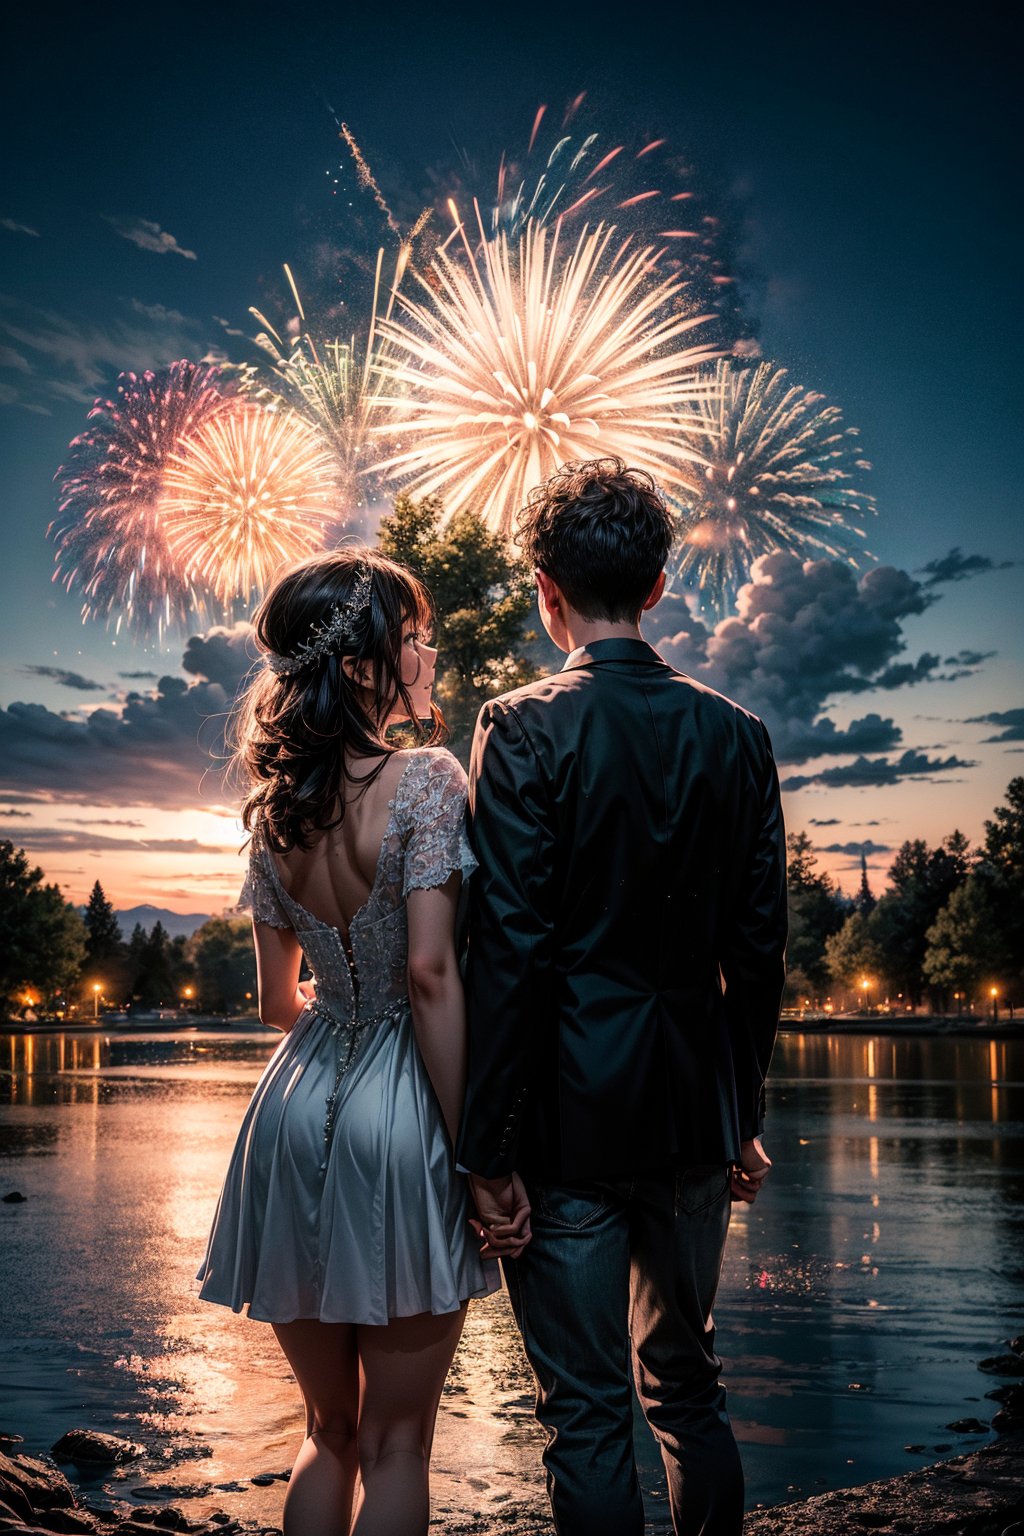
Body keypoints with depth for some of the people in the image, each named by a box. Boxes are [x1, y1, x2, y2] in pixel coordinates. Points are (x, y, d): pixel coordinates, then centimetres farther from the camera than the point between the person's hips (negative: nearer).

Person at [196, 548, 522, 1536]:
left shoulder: (273, 804, 8)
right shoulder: (426, 778, -11)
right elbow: (431, 974, -18)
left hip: (294, 1109, 6)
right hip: (401, 1117, -6)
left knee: (327, 1428, 21)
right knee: (393, 1442, 8)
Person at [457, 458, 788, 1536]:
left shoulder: (524, 730, -12)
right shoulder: (735, 734, 2)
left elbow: (509, 952, -16)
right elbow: (758, 949, 5)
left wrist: (488, 1148, -10)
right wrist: (742, 1116, 15)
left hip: (569, 1117, -5)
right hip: (692, 1114, 5)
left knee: (587, 1416, 6)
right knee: (686, 1386, 21)